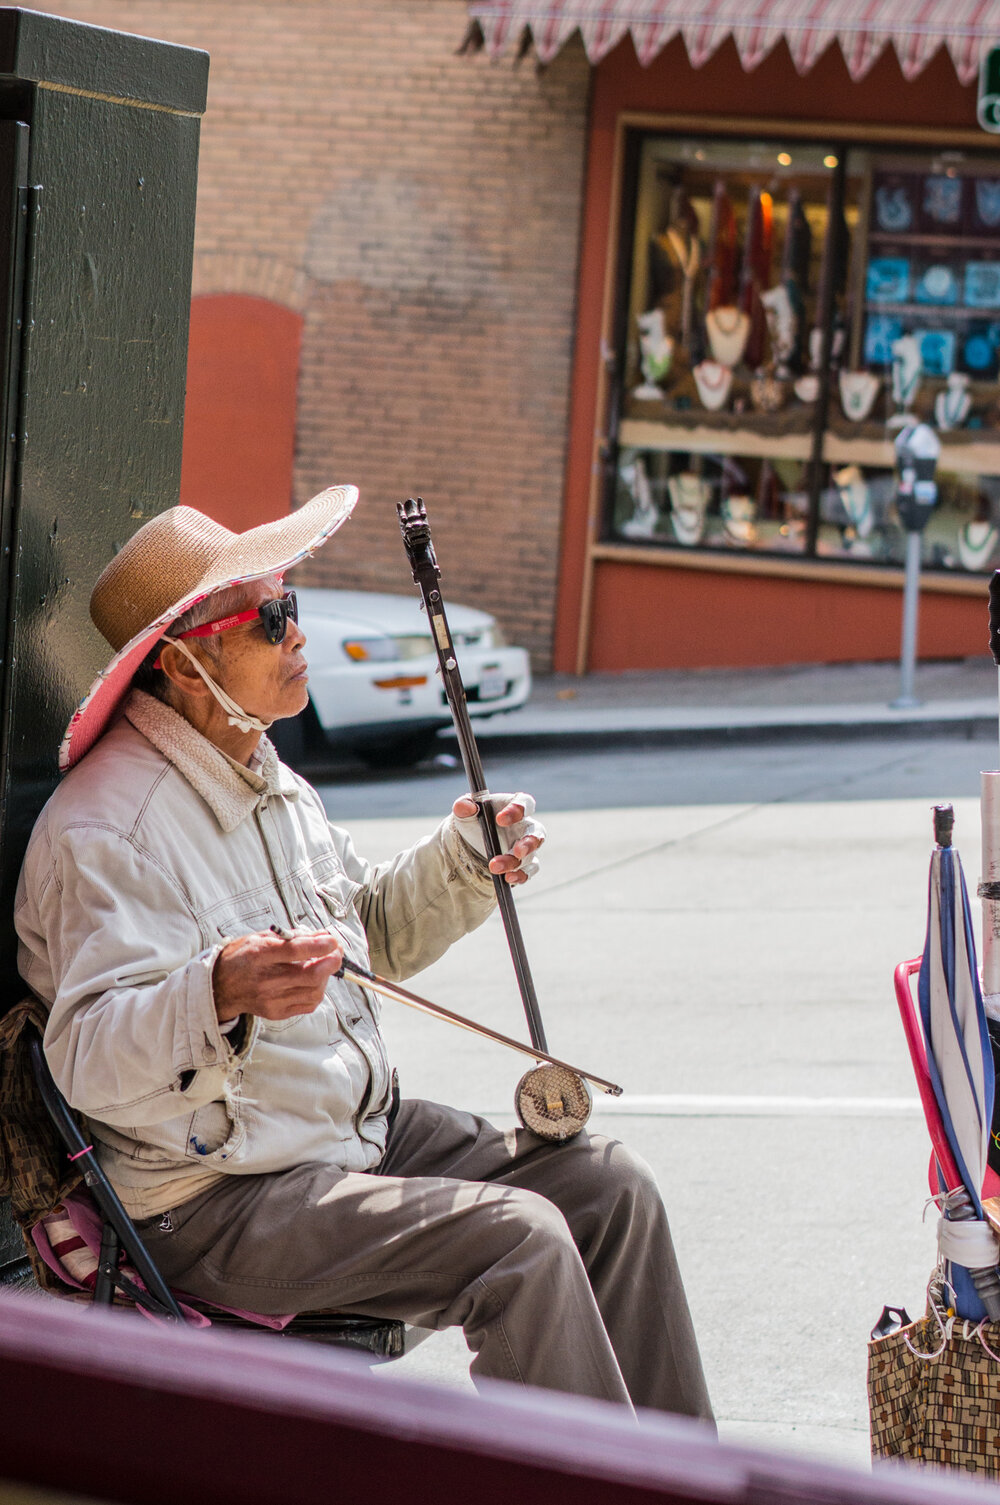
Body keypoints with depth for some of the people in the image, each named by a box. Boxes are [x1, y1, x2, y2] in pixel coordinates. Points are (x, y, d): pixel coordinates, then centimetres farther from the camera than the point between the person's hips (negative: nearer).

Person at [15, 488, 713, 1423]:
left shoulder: (264, 780, 12)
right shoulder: (107, 828, -20)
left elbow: (370, 936, 25)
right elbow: (89, 1060, -29)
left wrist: (461, 862, 7)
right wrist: (222, 994, -46)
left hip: (357, 1131, 10)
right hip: (212, 1202, -10)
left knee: (606, 1187, 2)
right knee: (518, 1239, -24)